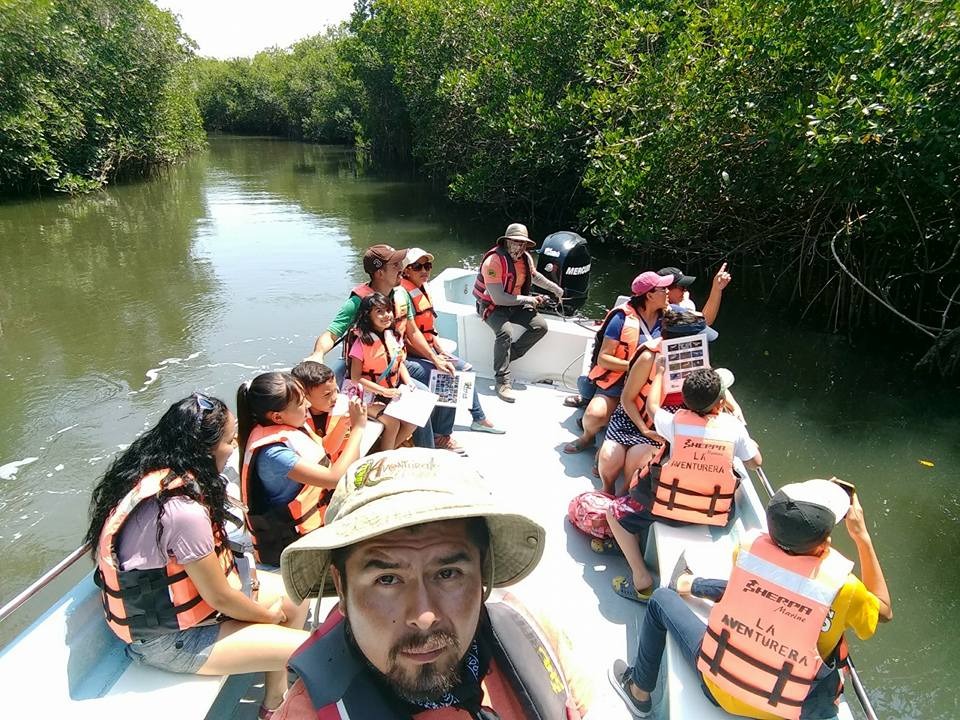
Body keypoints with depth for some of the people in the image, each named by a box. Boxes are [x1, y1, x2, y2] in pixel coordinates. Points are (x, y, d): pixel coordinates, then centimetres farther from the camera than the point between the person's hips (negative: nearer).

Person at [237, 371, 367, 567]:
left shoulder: (289, 426, -5)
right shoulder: (272, 453, -28)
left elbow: (323, 450, 11)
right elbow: (335, 478, -31)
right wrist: (358, 428, -24)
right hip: (292, 542, -8)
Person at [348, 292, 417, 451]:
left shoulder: (393, 337, 3)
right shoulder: (362, 343, -16)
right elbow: (356, 378, -17)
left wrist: (409, 384, -4)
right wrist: (384, 391, -21)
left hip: (395, 393, 6)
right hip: (371, 397, -6)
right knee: (393, 423, -24)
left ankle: (390, 449, 12)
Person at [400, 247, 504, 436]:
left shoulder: (422, 290, 11)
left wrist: (441, 351, 6)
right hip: (411, 356, -10)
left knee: (466, 369, 12)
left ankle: (479, 418, 27)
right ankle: (441, 437, -12)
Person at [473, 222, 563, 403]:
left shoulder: (526, 258, 0)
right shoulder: (494, 261, -25)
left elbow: (534, 276, 25)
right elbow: (498, 298, -28)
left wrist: (554, 287, 20)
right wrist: (528, 300, -21)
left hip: (515, 304, 7)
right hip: (492, 305, -7)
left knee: (540, 327, -10)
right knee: (505, 332, -33)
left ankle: (508, 356, -2)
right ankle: (502, 381, -23)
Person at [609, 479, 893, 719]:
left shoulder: (750, 547, -20)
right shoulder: (842, 586, -24)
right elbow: (884, 610, 1)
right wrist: (862, 536, -2)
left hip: (719, 688, -2)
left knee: (661, 599, 21)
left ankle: (639, 692, 36)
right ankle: (689, 585, 53)